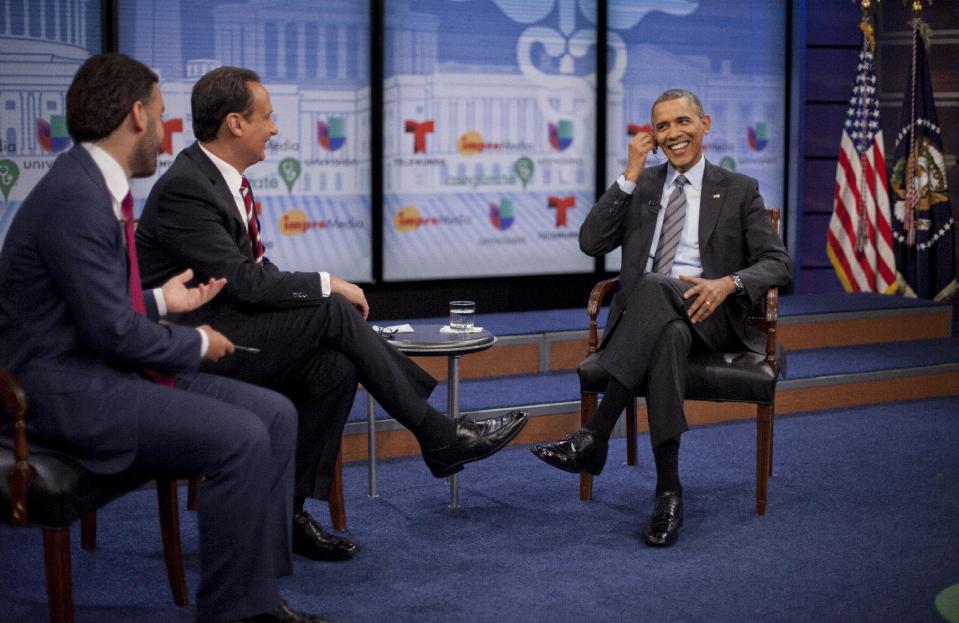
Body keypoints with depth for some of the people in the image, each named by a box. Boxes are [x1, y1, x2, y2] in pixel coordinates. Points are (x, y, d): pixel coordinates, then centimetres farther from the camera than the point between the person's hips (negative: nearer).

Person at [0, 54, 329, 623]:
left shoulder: (98, 187, 11)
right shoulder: (75, 199, -20)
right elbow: (112, 330, -21)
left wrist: (161, 301, 19)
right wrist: (198, 344, -8)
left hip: (108, 369, 10)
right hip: (69, 390, -10)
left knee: (275, 415, -1)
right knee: (239, 440, -23)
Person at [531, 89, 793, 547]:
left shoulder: (738, 190, 13)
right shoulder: (640, 187, 20)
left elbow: (778, 263, 4)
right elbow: (590, 243, 5)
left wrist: (727, 284, -18)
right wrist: (630, 176, -1)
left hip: (710, 315, -2)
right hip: (646, 316, 2)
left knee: (653, 287, -38)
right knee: (670, 336, -38)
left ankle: (595, 438, -39)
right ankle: (668, 490, -40)